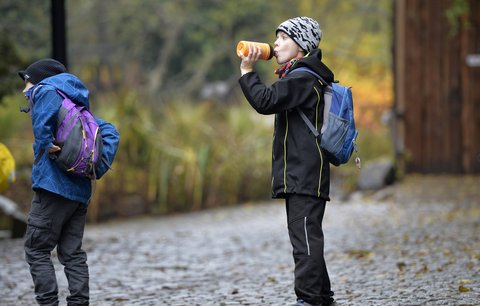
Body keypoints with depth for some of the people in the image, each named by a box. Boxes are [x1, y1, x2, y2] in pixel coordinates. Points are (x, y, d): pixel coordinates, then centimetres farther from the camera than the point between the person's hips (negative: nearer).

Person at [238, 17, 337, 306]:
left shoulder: (302, 77, -12)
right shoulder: (299, 76, 22)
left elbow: (265, 101, -21)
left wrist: (247, 71, -13)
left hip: (305, 174, -11)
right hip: (299, 174, 11)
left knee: (305, 237, -13)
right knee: (306, 238, 15)